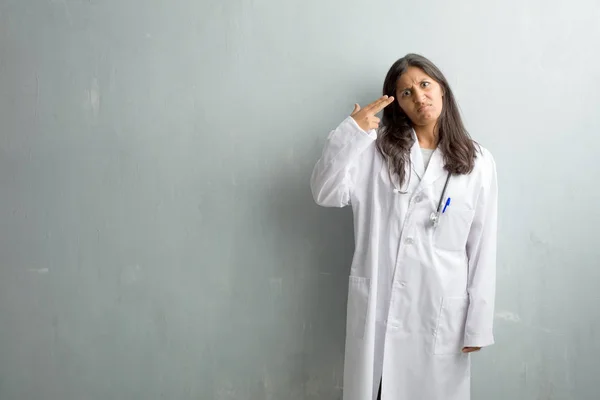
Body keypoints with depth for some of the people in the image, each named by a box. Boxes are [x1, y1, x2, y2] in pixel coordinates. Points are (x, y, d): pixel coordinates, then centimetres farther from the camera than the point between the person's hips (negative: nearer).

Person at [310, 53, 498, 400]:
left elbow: (483, 247, 1)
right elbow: (326, 195, -7)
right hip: (377, 302, 0)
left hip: (440, 307, 0)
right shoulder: (377, 147, 2)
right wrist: (350, 132, -17)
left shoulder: (478, 162, 2)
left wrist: (478, 324, 0)